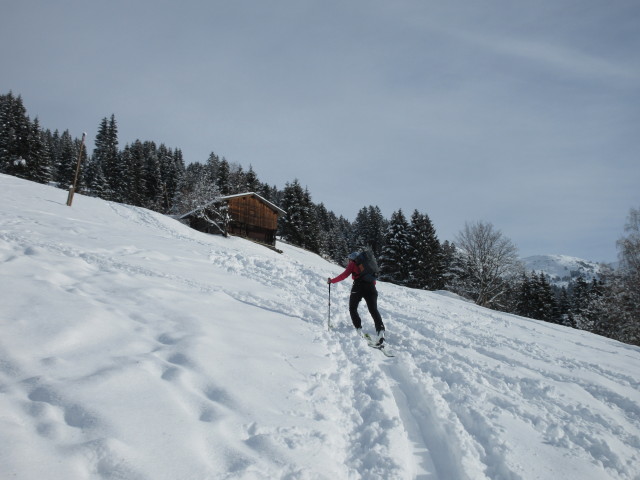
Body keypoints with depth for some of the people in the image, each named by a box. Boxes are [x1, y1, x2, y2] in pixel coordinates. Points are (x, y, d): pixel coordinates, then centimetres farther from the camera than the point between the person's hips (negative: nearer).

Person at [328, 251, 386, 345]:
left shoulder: (353, 264, 12)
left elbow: (344, 275, 0)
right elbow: (373, 278, 24)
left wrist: (332, 281, 8)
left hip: (359, 287, -4)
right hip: (371, 286, 4)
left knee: (353, 309, 12)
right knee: (374, 310, 4)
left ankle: (359, 329, -3)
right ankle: (380, 329, -16)